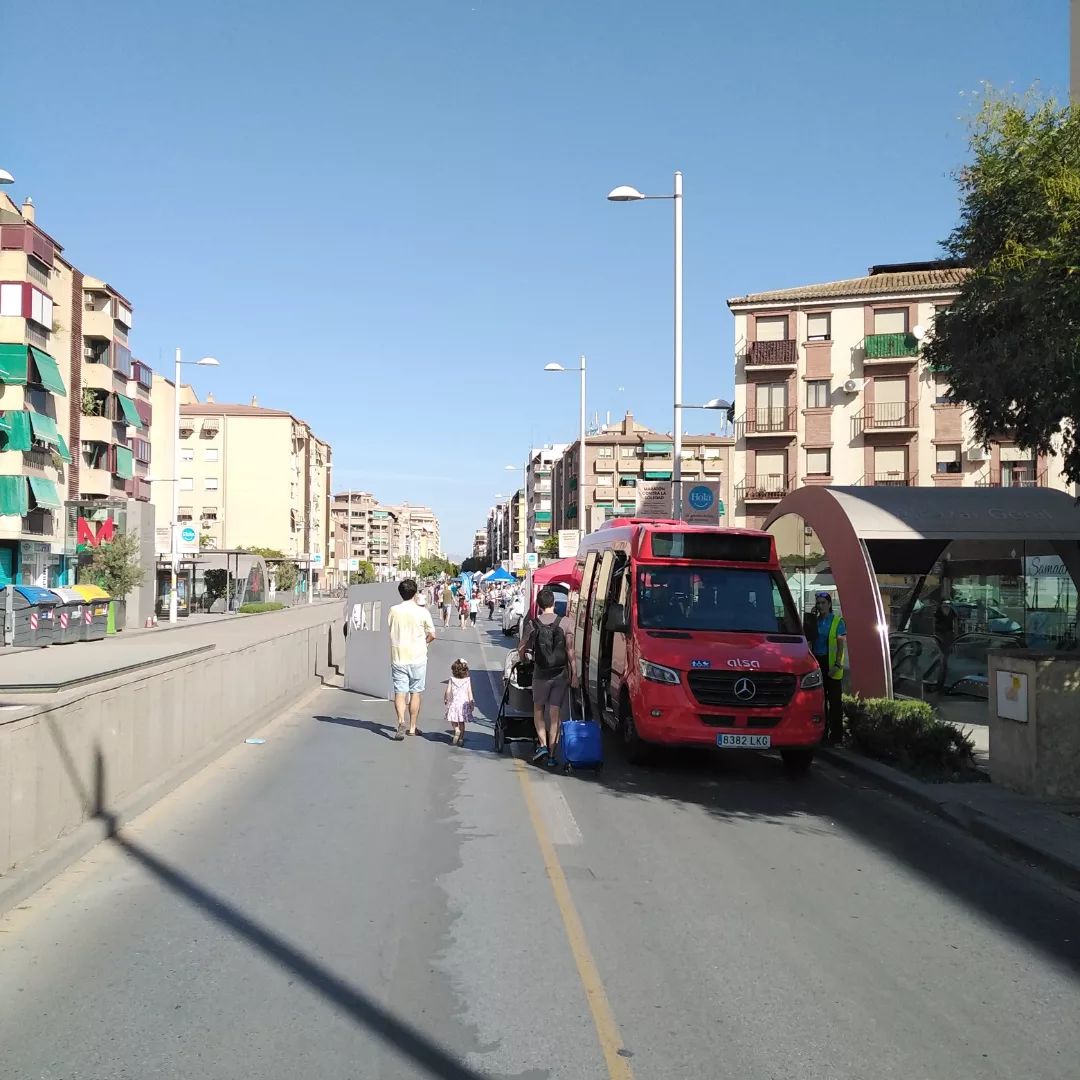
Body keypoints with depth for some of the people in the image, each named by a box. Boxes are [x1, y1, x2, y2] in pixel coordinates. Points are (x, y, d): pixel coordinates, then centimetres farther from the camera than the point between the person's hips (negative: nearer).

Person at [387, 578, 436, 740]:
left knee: (400, 692, 1)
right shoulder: (422, 611, -9)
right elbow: (432, 635, -3)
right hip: (417, 658, -1)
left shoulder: (393, 610, -3)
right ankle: (412, 727, 15)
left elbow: (391, 628, 10)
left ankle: (401, 722, -20)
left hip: (398, 658, 1)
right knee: (415, 692, 10)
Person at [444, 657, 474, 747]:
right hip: (464, 703, 2)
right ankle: (461, 738, 10)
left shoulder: (452, 680, -6)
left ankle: (456, 729, -14)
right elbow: (470, 693, -3)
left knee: (453, 721, 14)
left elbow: (448, 691, -6)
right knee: (462, 722, 12)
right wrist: (471, 703, 4)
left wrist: (445, 699, 11)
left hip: (454, 703, -1)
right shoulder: (468, 680, -4)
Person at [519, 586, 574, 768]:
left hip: (541, 674, 0)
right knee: (555, 713, 6)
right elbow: (570, 651, -8)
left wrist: (526, 652, 27)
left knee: (538, 709, 18)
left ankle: (542, 744, 1)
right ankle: (551, 754, 7)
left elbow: (521, 651, 4)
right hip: (561, 674, 0)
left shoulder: (533, 624, -4)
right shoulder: (565, 623, -6)